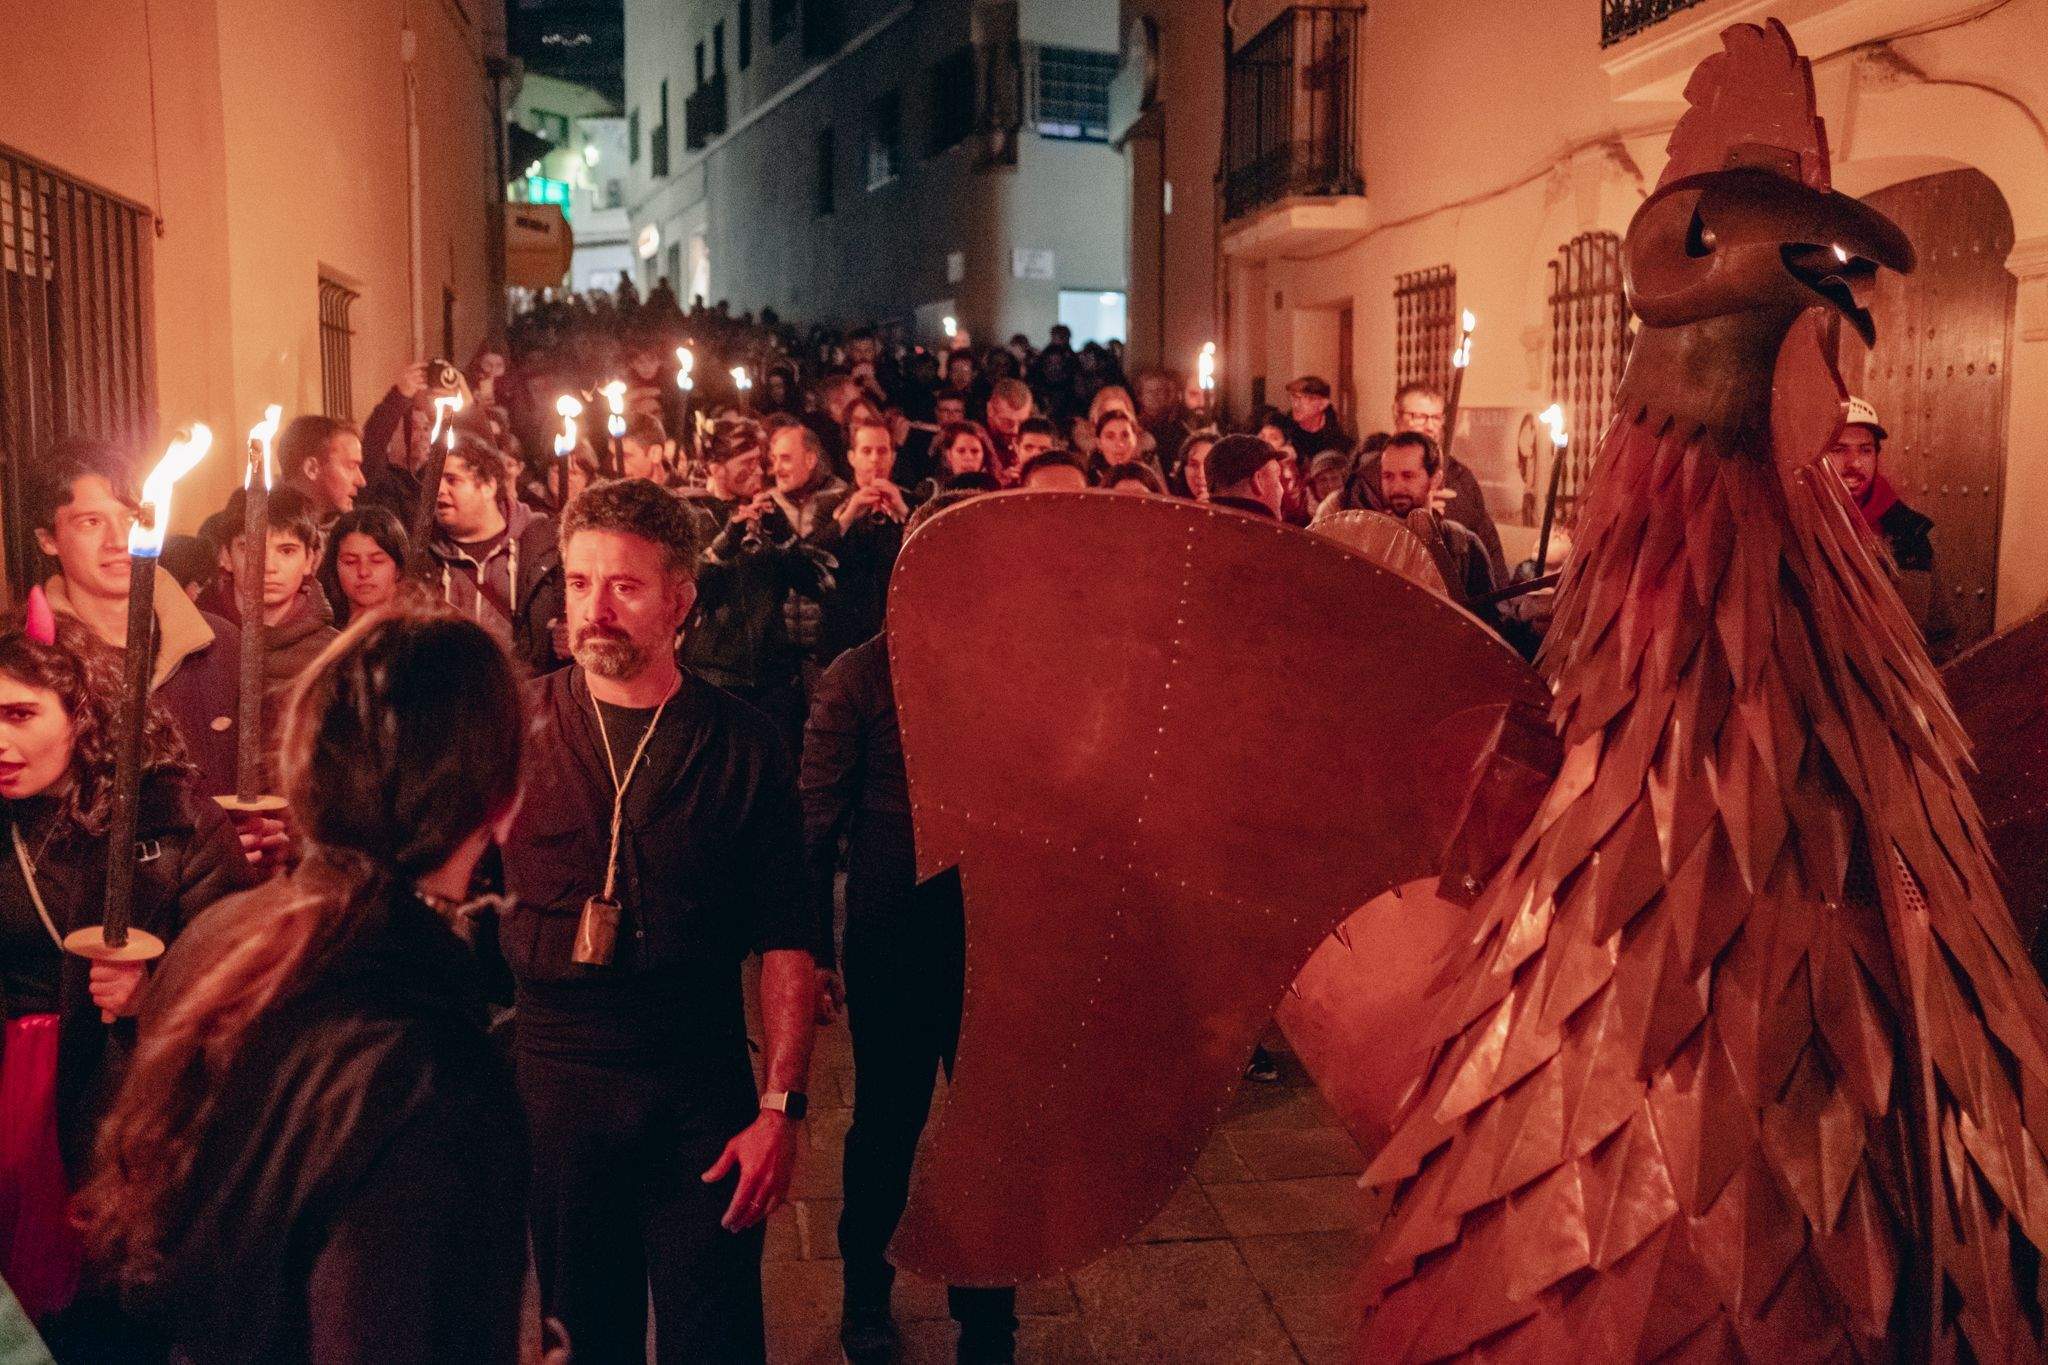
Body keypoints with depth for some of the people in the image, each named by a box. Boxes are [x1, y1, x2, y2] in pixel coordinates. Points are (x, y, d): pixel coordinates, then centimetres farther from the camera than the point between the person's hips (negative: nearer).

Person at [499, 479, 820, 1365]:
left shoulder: (745, 746, -4)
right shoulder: (516, 726, 0)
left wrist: (781, 1107, -9)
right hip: (554, 1083, 1)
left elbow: (785, 942, -3)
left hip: (700, 1094, -1)